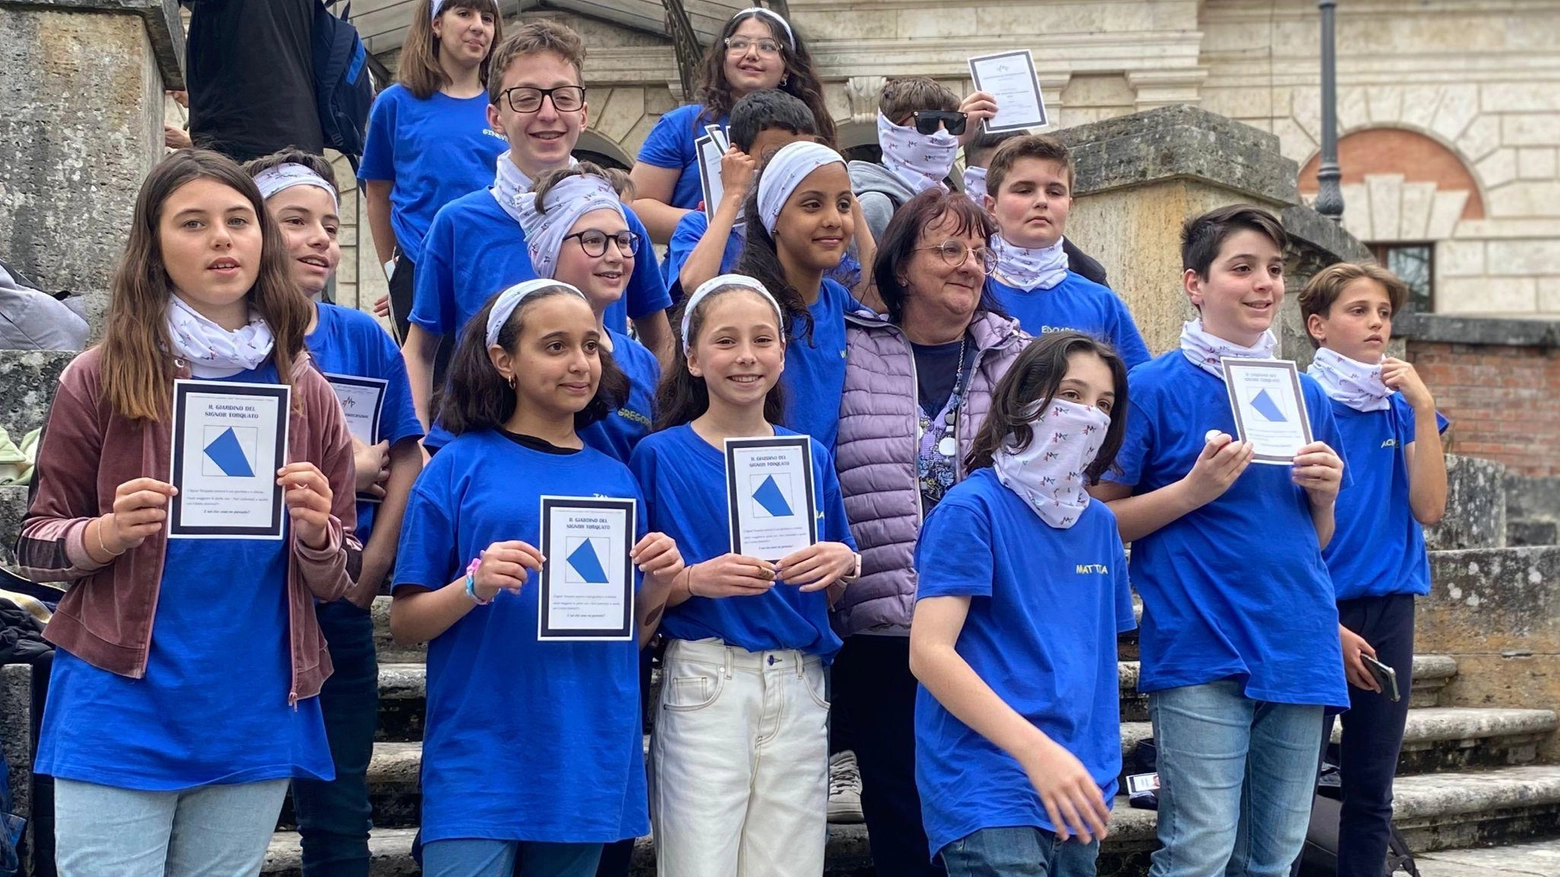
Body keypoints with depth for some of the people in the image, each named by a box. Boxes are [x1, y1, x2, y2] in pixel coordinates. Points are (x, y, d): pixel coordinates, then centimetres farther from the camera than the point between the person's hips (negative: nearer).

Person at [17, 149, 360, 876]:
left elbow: (340, 581, 10)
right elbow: (33, 545, 3)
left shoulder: (305, 393, 7)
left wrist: (315, 531, -11)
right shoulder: (100, 379, -2)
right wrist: (109, 533, -17)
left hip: (256, 720, 3)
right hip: (122, 712, -3)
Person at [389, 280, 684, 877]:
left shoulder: (617, 480, 10)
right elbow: (405, 625, -3)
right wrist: (474, 587, -20)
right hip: (481, 758, -4)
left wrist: (657, 587, -4)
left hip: (590, 760, 4)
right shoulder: (461, 466, -1)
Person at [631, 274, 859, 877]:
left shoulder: (810, 458, 10)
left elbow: (836, 589, 16)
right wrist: (696, 580, -18)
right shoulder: (660, 456, -1)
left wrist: (843, 562, -5)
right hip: (705, 684, -3)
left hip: (798, 685, 3)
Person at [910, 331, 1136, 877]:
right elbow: (929, 652, -15)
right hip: (990, 792, -7)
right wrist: (1037, 751, -23)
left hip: (1076, 796, 7)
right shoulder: (974, 506, -7)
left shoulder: (1099, 524, 14)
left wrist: (1100, 780, 10)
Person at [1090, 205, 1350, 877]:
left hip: (1297, 647, 6)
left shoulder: (1305, 395, 14)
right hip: (1200, 653, -6)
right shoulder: (1156, 388, -2)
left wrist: (1324, 495, 1)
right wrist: (1192, 490, -15)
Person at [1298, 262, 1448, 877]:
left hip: (1389, 609, 5)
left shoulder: (1400, 408, 8)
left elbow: (1428, 508, -3)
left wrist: (1422, 408, -9)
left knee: (1371, 787, 9)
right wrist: (1328, 626, -9)